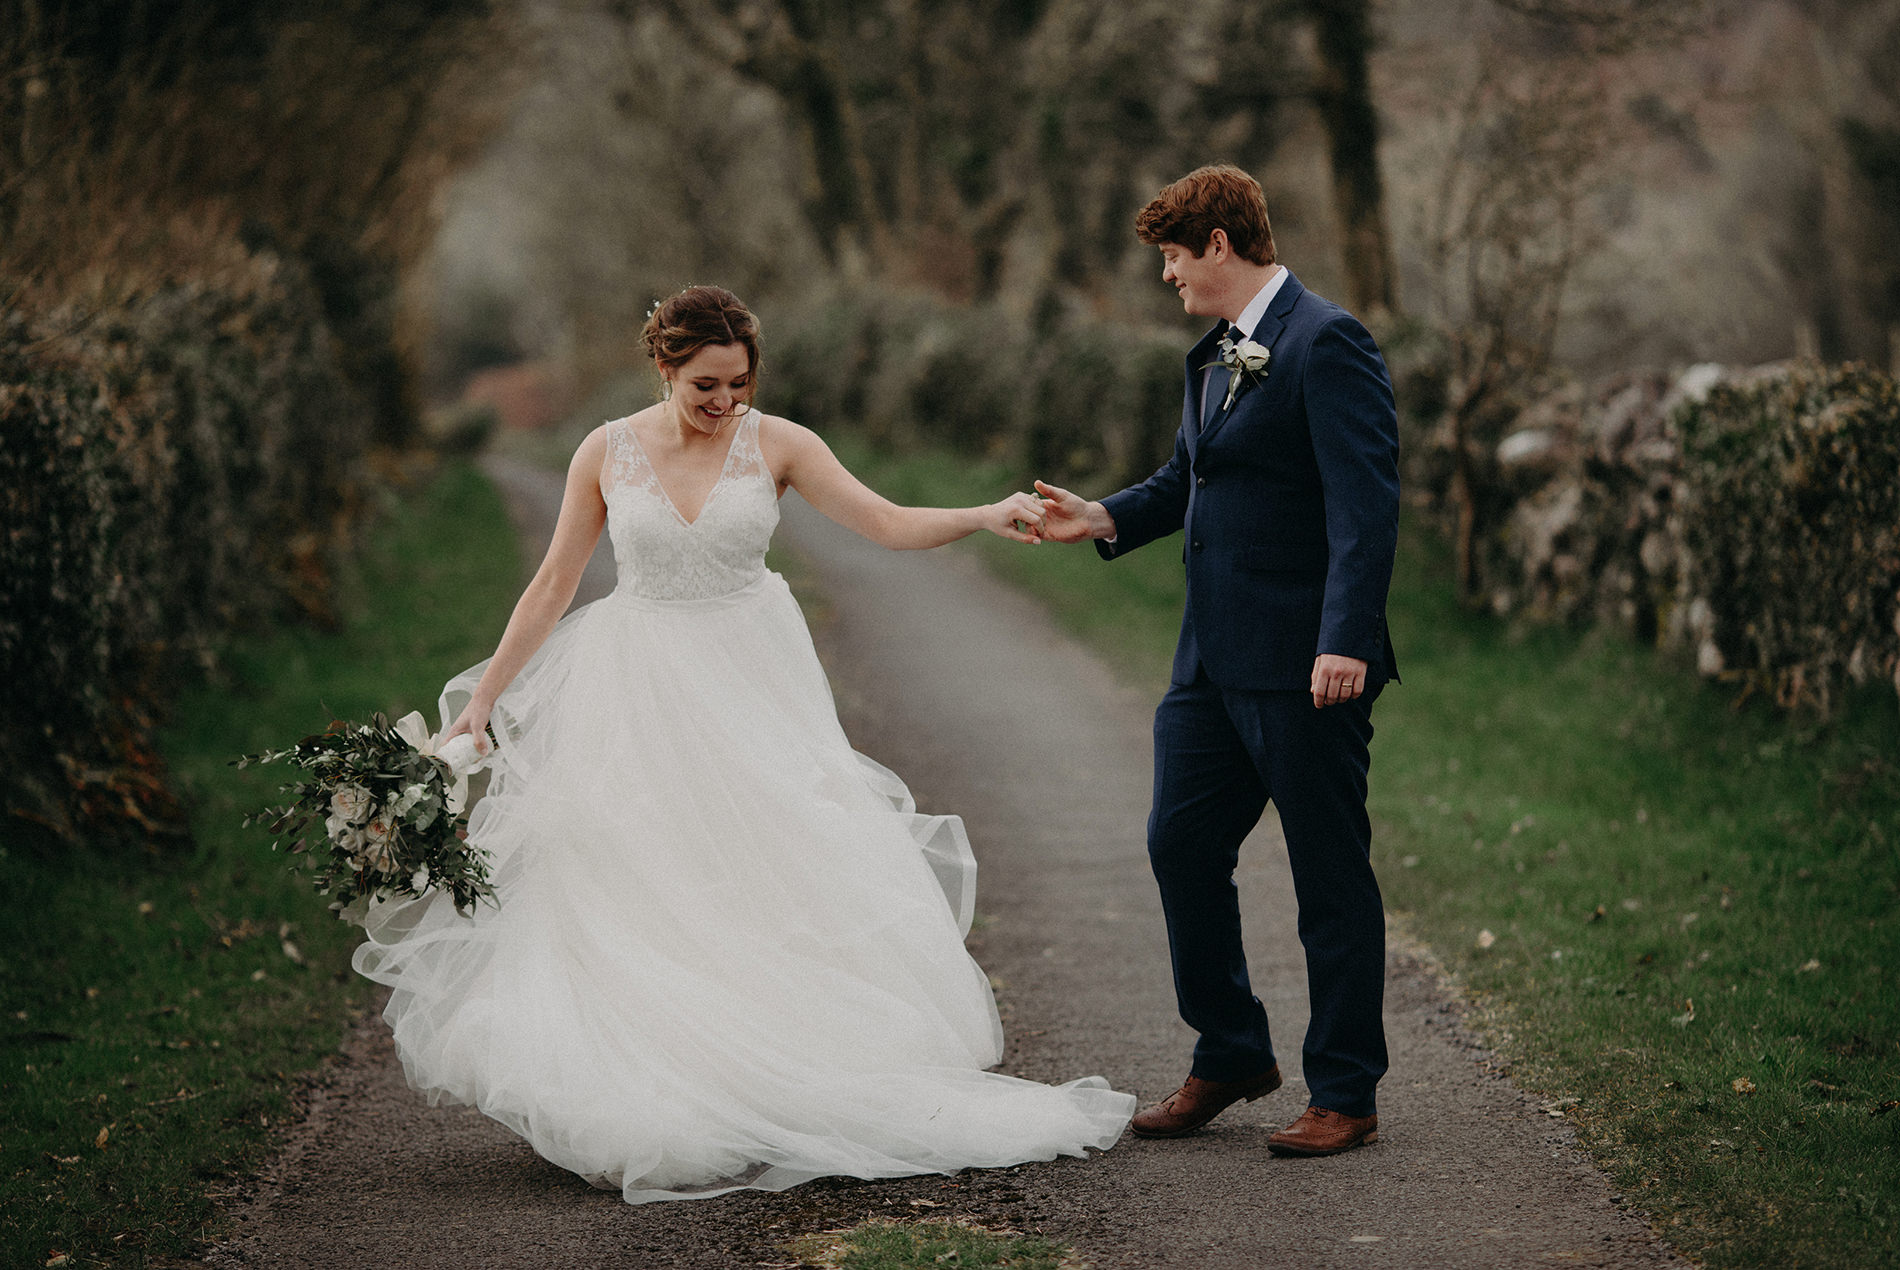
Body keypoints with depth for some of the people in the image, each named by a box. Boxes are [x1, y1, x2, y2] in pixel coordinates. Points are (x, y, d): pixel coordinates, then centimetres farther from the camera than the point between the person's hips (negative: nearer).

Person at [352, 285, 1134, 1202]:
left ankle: (798, 1083, 3)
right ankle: (652, 1106, 0)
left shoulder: (775, 444, -3)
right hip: (639, 688, 0)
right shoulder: (607, 454, -1)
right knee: (641, 894, -3)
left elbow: (890, 524, -7)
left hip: (750, 680, 0)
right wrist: (485, 693, 3)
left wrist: (990, 517, -24)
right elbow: (553, 585, 5)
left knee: (782, 873, -5)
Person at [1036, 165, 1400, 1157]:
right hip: (1213, 659, 9)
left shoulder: (1326, 343, -13)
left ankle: (1344, 1095, 10)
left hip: (1304, 665, -9)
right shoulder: (1214, 355, 16)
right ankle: (1230, 1056, 27)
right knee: (1181, 845, 11)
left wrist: (1345, 641, -27)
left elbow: (1366, 499, -20)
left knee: (1330, 876, 1)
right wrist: (1106, 518, 7)